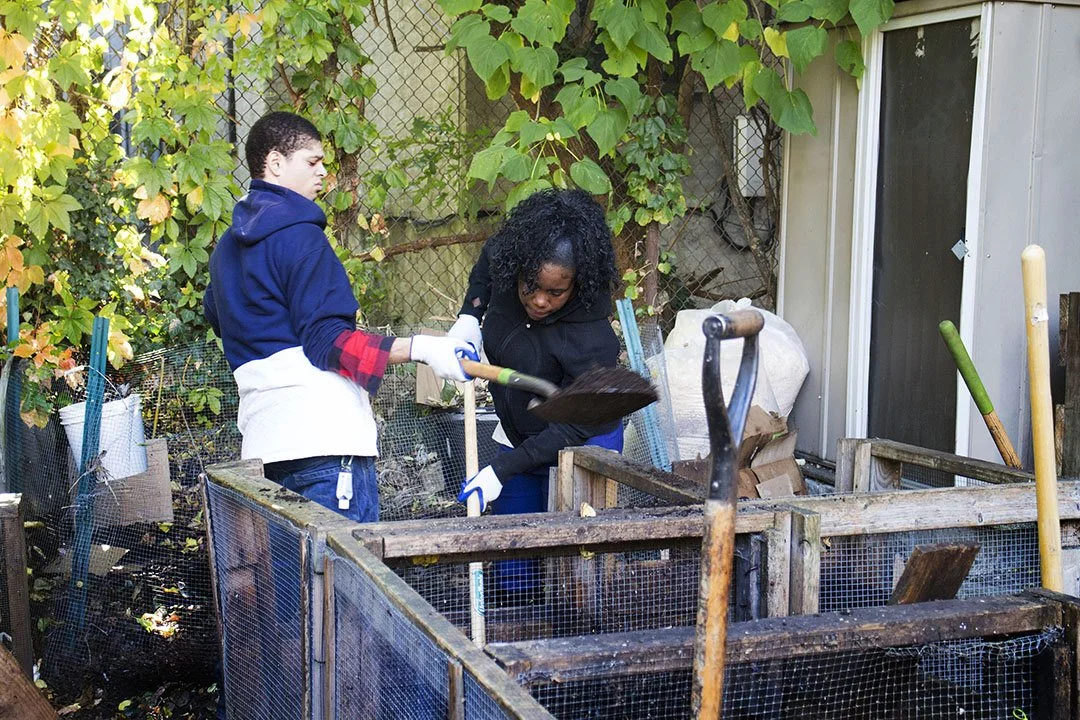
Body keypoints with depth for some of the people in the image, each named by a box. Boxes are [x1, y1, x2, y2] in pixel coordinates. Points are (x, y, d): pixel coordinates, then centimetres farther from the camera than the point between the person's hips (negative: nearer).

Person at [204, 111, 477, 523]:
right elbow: (327, 340, -17)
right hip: (323, 438, -9)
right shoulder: (298, 234, -9)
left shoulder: (228, 245, 19)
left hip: (264, 442, 9)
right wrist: (419, 349, -24)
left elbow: (218, 317, 33)